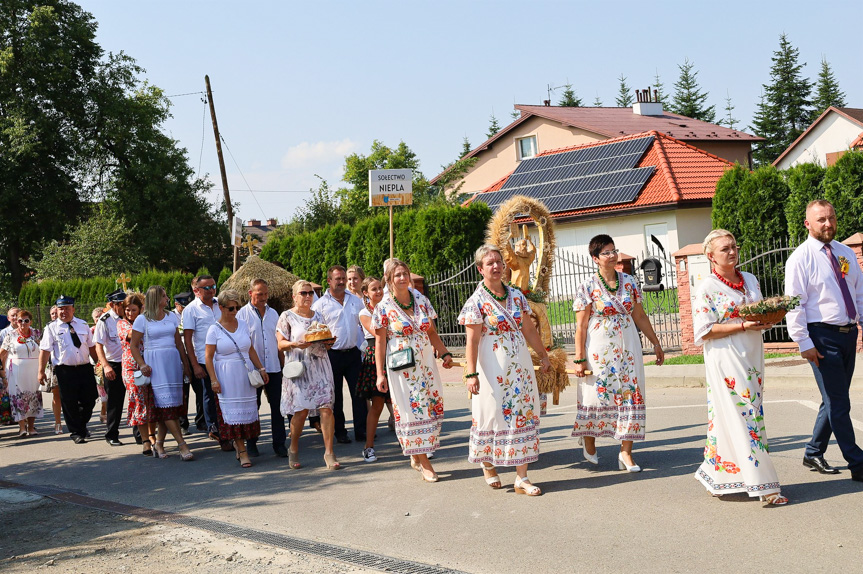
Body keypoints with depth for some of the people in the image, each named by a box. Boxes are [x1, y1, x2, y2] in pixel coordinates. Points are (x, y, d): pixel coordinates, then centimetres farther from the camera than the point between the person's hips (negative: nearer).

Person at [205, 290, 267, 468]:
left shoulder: (243, 325, 9)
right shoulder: (215, 330, -4)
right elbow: (208, 356, -6)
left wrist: (261, 368, 11)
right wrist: (214, 380, -12)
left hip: (245, 373, 4)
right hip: (226, 376, -4)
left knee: (247, 409, 4)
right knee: (233, 411, -5)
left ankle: (238, 442, 24)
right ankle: (242, 452, -2)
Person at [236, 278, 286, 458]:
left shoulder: (273, 313, 12)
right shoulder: (243, 314, -3)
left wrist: (283, 363, 13)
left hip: (274, 367, 4)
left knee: (277, 406, 2)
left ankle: (279, 443, 8)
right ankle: (251, 444, 16)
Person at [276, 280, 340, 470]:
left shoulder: (318, 316, 16)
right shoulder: (287, 317, 3)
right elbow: (281, 344, 0)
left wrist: (329, 342, 0)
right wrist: (295, 344, -19)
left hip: (320, 365, 4)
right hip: (298, 366, -3)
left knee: (326, 407, -7)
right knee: (301, 410, -4)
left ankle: (329, 452, -4)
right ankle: (293, 450, 17)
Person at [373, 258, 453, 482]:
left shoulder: (421, 300, 6)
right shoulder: (384, 307, -5)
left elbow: (431, 333, 12)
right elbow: (380, 342, -4)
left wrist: (445, 353, 0)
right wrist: (380, 374, -7)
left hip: (425, 362, 4)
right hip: (401, 366, -4)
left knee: (432, 407, 3)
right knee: (411, 410, -2)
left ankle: (416, 455, 22)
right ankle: (424, 463, 5)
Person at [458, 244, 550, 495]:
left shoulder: (516, 295, 8)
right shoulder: (476, 302, -7)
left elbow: (529, 330, 15)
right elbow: (472, 341, -12)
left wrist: (543, 355, 16)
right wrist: (471, 373, -17)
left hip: (520, 364, 5)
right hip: (493, 366, -5)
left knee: (523, 414, 2)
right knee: (492, 414, 3)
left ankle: (521, 477, 7)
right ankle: (488, 464, 30)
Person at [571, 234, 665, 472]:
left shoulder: (628, 281, 6)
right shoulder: (588, 287, -6)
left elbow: (639, 316, 12)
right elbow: (580, 326, -7)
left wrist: (655, 343, 12)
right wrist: (579, 358, -10)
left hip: (627, 346, 3)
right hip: (599, 350, -3)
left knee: (630, 394, -1)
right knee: (597, 394, 5)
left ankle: (626, 452, 5)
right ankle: (589, 444, 29)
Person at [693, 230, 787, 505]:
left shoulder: (751, 280, 13)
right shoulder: (707, 288, -7)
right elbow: (704, 331, -12)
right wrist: (743, 326, -18)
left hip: (751, 357, 7)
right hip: (725, 360, -7)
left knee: (751, 414, 9)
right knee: (742, 415, -8)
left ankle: (718, 480, 20)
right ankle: (763, 485, -6)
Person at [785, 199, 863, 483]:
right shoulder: (801, 258, -7)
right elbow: (794, 305, -10)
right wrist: (804, 343, -15)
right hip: (823, 337, -6)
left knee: (834, 401, 13)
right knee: (838, 404, -4)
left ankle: (813, 454, 27)